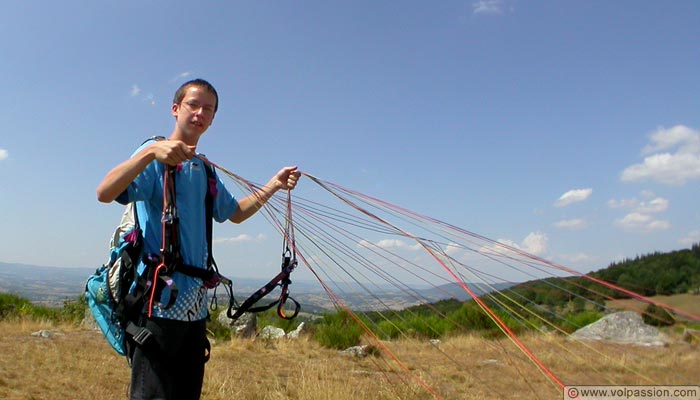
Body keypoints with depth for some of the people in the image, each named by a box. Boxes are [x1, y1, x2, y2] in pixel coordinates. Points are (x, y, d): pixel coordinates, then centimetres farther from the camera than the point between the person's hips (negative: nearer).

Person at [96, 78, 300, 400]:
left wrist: (273, 185, 18)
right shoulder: (157, 158, -5)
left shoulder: (204, 171, 17)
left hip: (194, 304, 7)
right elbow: (104, 193, -20)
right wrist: (151, 151, -32)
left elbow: (235, 213, 28)